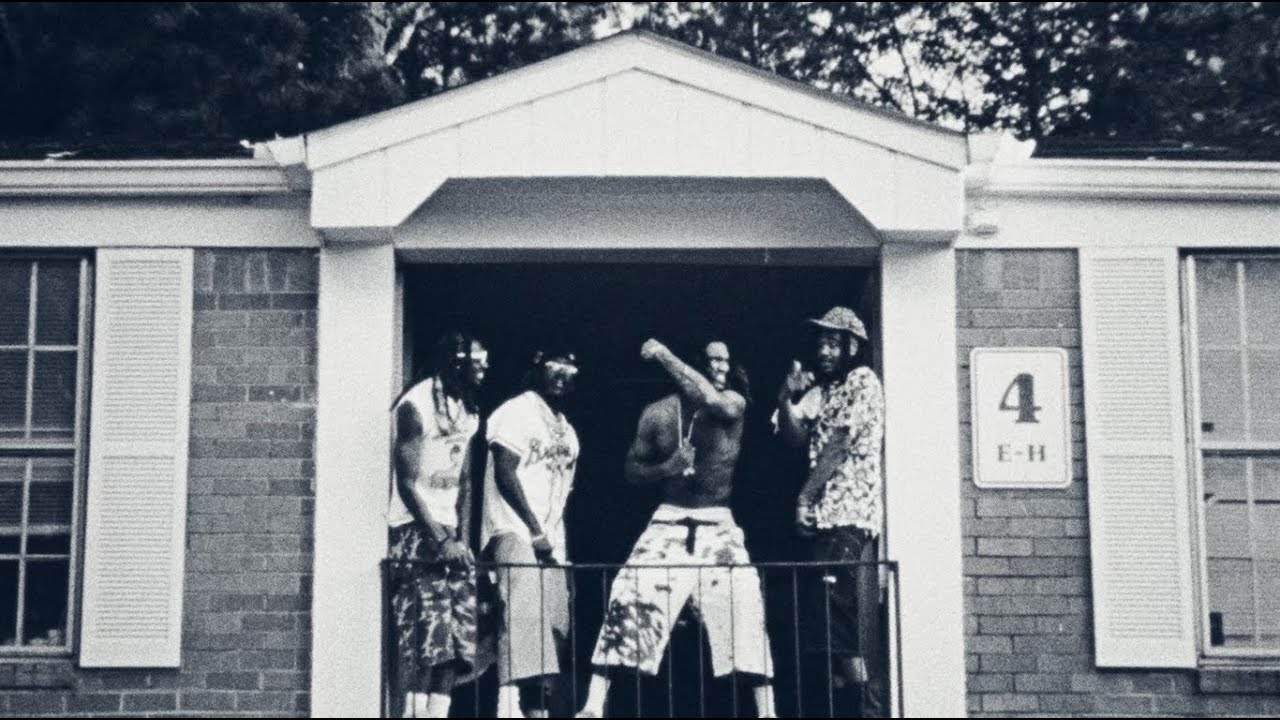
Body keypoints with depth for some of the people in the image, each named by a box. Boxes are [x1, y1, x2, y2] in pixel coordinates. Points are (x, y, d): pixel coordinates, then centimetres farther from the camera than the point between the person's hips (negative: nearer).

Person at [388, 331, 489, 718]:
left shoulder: (468, 410, 11)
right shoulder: (417, 406, -12)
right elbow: (407, 484, -14)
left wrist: (463, 539, 4)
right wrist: (440, 541, -17)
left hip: (449, 531, 8)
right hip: (415, 530, -7)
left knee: (459, 635, 0)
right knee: (424, 636, -13)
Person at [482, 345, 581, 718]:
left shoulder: (566, 428, 22)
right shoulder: (516, 412, -2)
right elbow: (506, 473, -11)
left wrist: (563, 548, 13)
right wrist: (535, 530, -16)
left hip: (552, 540, 8)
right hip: (516, 532, -8)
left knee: (554, 625, 3)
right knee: (523, 611, -25)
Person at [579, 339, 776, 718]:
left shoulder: (733, 402, -1)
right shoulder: (658, 412, 3)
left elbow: (712, 399, -25)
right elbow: (633, 469, 10)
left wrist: (665, 356, -21)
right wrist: (667, 467, -11)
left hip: (718, 525, -1)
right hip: (669, 523, 1)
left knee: (745, 606, -14)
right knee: (627, 599, -10)